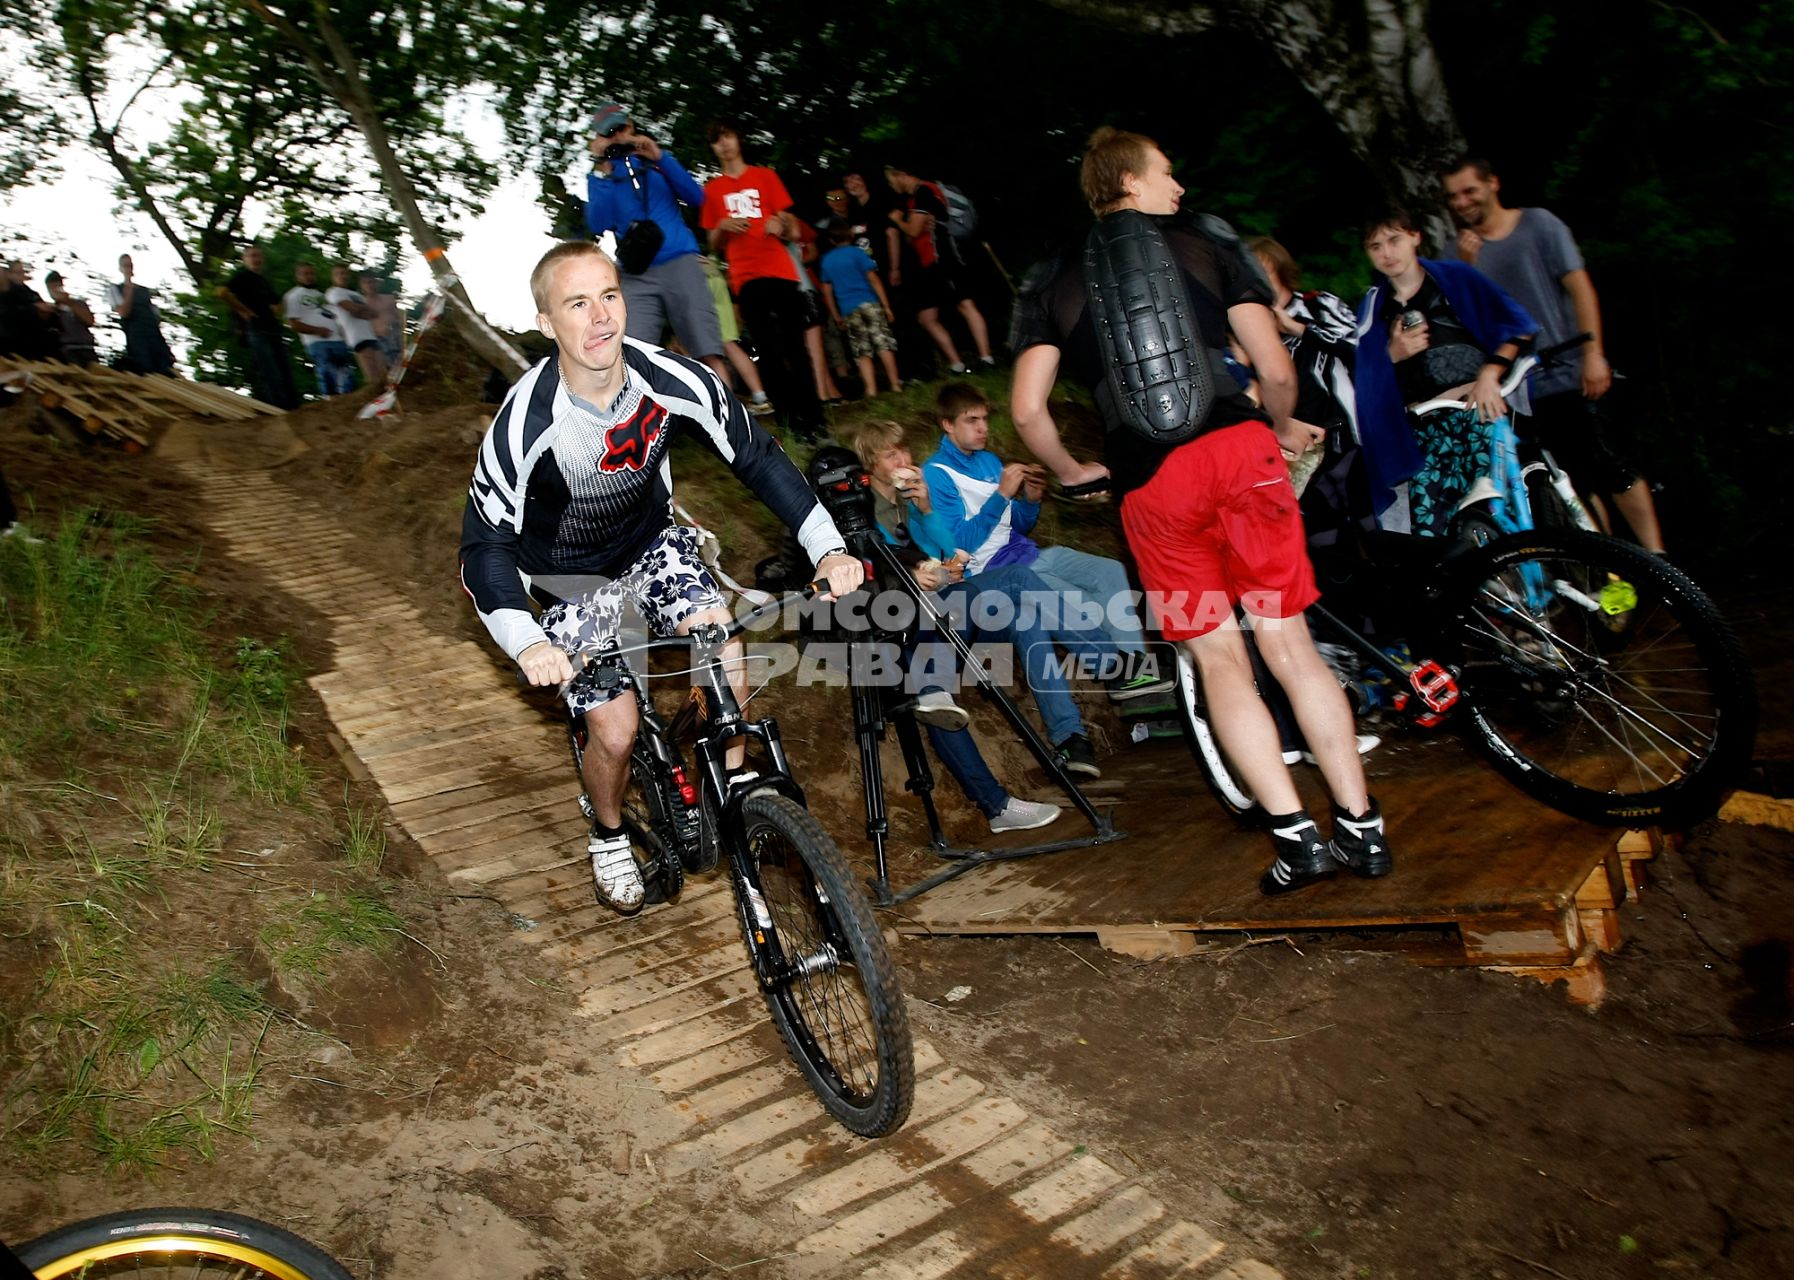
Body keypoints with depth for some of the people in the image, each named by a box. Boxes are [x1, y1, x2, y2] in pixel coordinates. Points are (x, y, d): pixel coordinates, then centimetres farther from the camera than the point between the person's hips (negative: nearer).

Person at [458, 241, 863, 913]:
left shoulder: (675, 381, -24)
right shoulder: (526, 423, -31)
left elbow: (758, 456, -12)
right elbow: (486, 542, -25)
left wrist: (827, 548, -21)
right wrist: (525, 642, -42)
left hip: (654, 542, 3)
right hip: (569, 575, -2)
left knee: (730, 666, -18)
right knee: (616, 730, -8)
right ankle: (609, 836, 25)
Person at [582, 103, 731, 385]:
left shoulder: (657, 160, 18)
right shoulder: (600, 176, 16)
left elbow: (696, 197, 5)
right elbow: (599, 226, -1)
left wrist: (660, 157, -3)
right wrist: (603, 171, -4)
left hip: (680, 262, 0)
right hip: (637, 276, 0)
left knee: (710, 354, -14)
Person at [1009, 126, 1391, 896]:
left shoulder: (1051, 281, 16)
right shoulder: (1206, 240, 14)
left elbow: (1027, 410, 3)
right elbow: (1276, 369, 5)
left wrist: (1073, 473, 20)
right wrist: (1284, 429, 25)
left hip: (1149, 483, 0)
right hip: (1238, 445, 0)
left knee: (1219, 661, 9)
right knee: (1290, 645, 9)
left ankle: (1295, 834, 5)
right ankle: (1361, 827, 13)